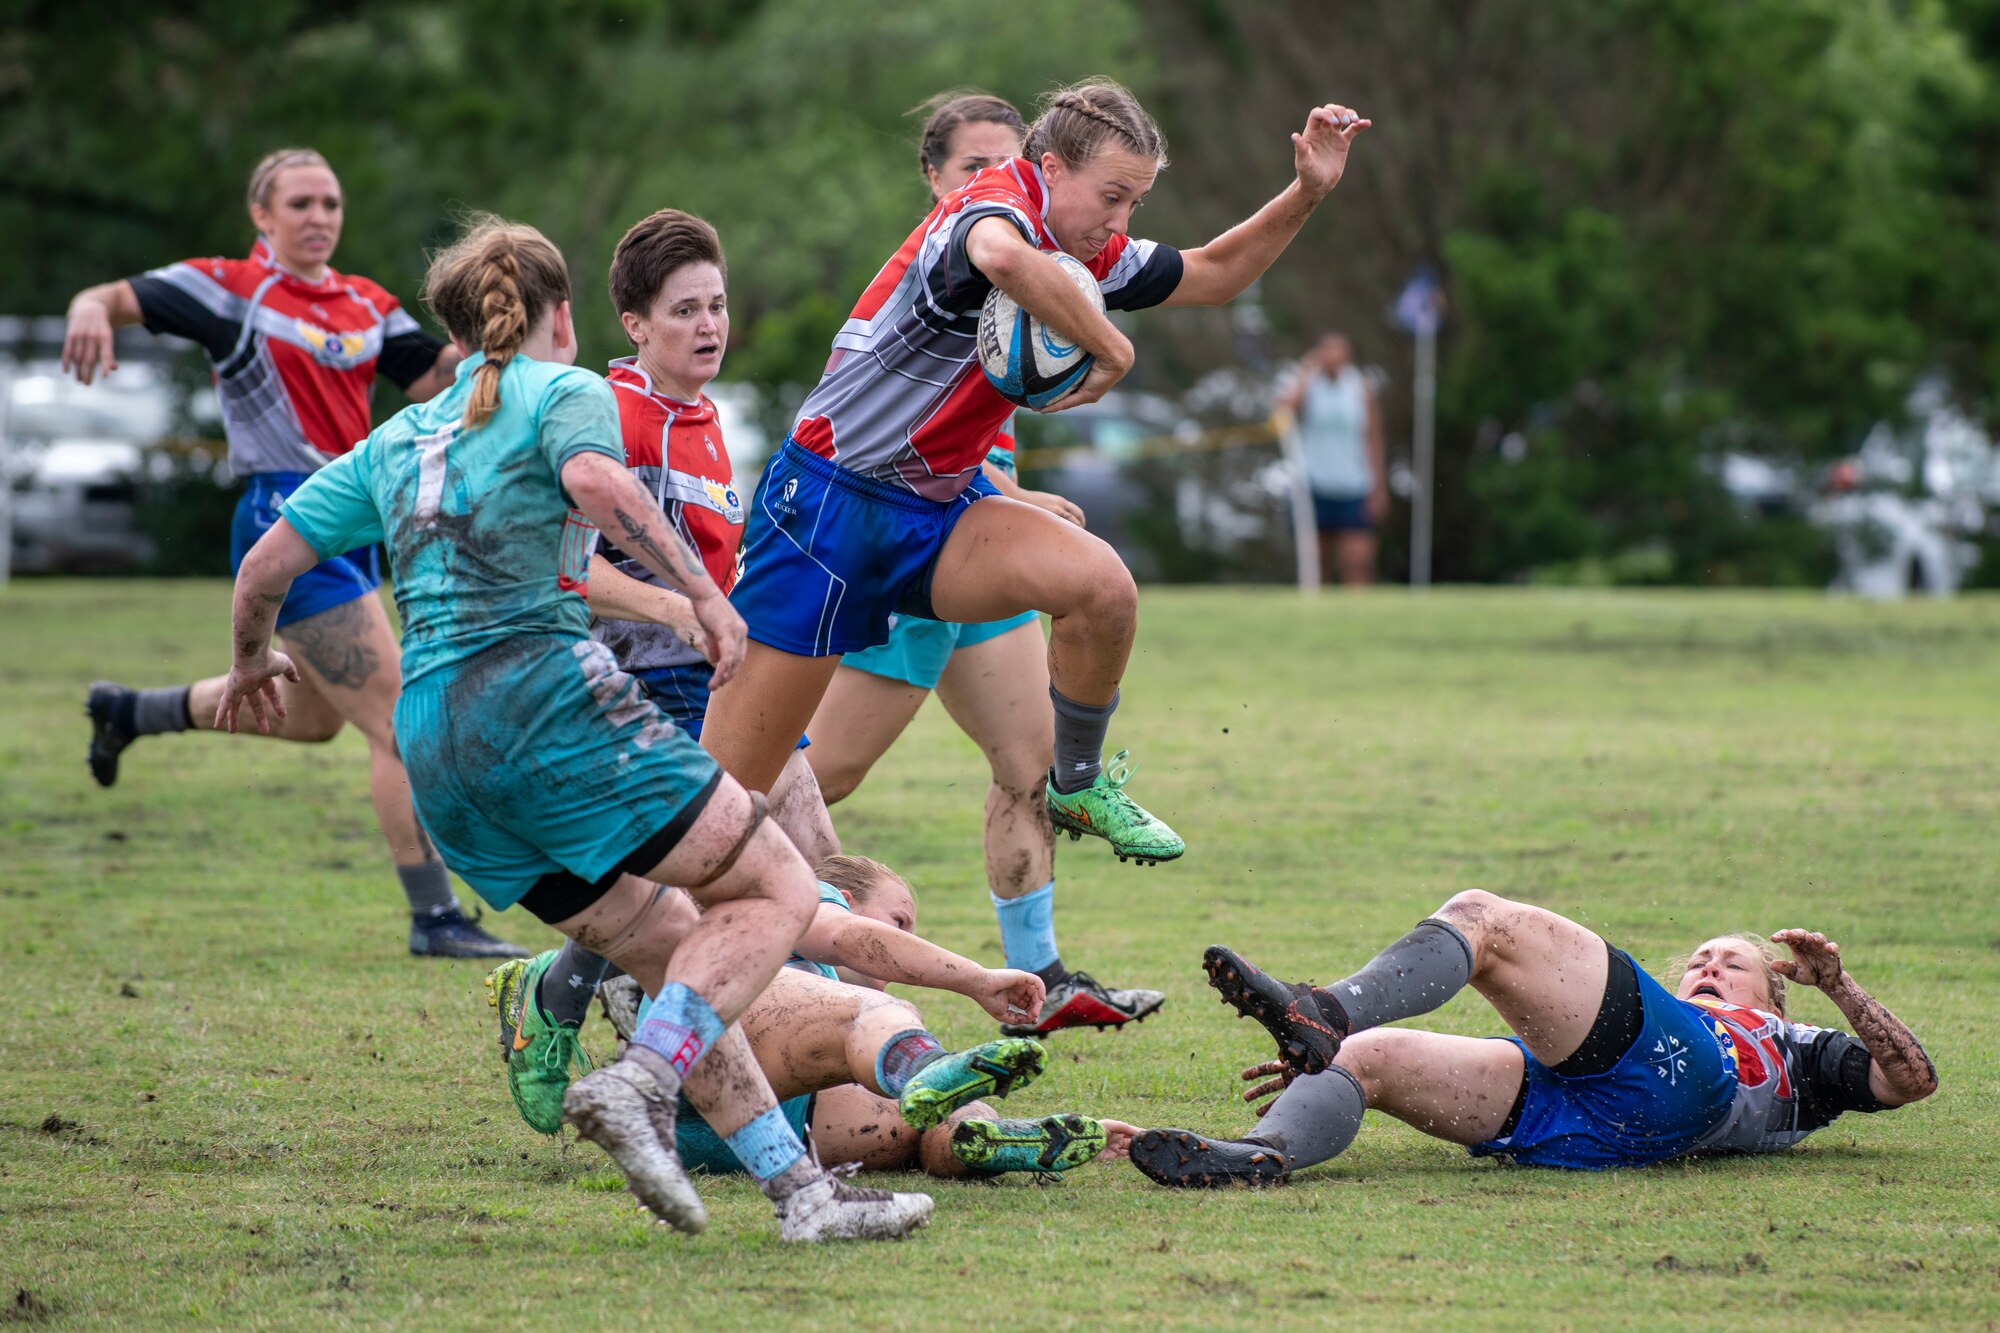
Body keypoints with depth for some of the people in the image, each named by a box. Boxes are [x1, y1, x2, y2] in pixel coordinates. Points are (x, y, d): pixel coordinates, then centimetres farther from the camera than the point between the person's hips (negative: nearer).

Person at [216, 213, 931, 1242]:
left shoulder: (396, 440, 24)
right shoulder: (561, 391, 7)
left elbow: (267, 563, 22)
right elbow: (594, 480, -17)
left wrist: (252, 661, 40)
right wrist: (702, 590, -17)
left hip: (432, 747, 7)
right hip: (543, 692, -7)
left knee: (668, 954, 12)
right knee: (774, 889, -3)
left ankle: (800, 1189, 3)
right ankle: (640, 1085, -24)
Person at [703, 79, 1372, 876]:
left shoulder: (1089, 256, 6)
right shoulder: (994, 206, -20)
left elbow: (1211, 275, 23)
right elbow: (1001, 256, -47)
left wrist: (1307, 193, 10)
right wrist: (1113, 350, -35)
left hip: (938, 511, 7)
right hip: (826, 504, -7)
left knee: (1101, 586, -19)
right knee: (725, 786, -7)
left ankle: (1078, 786, 4)